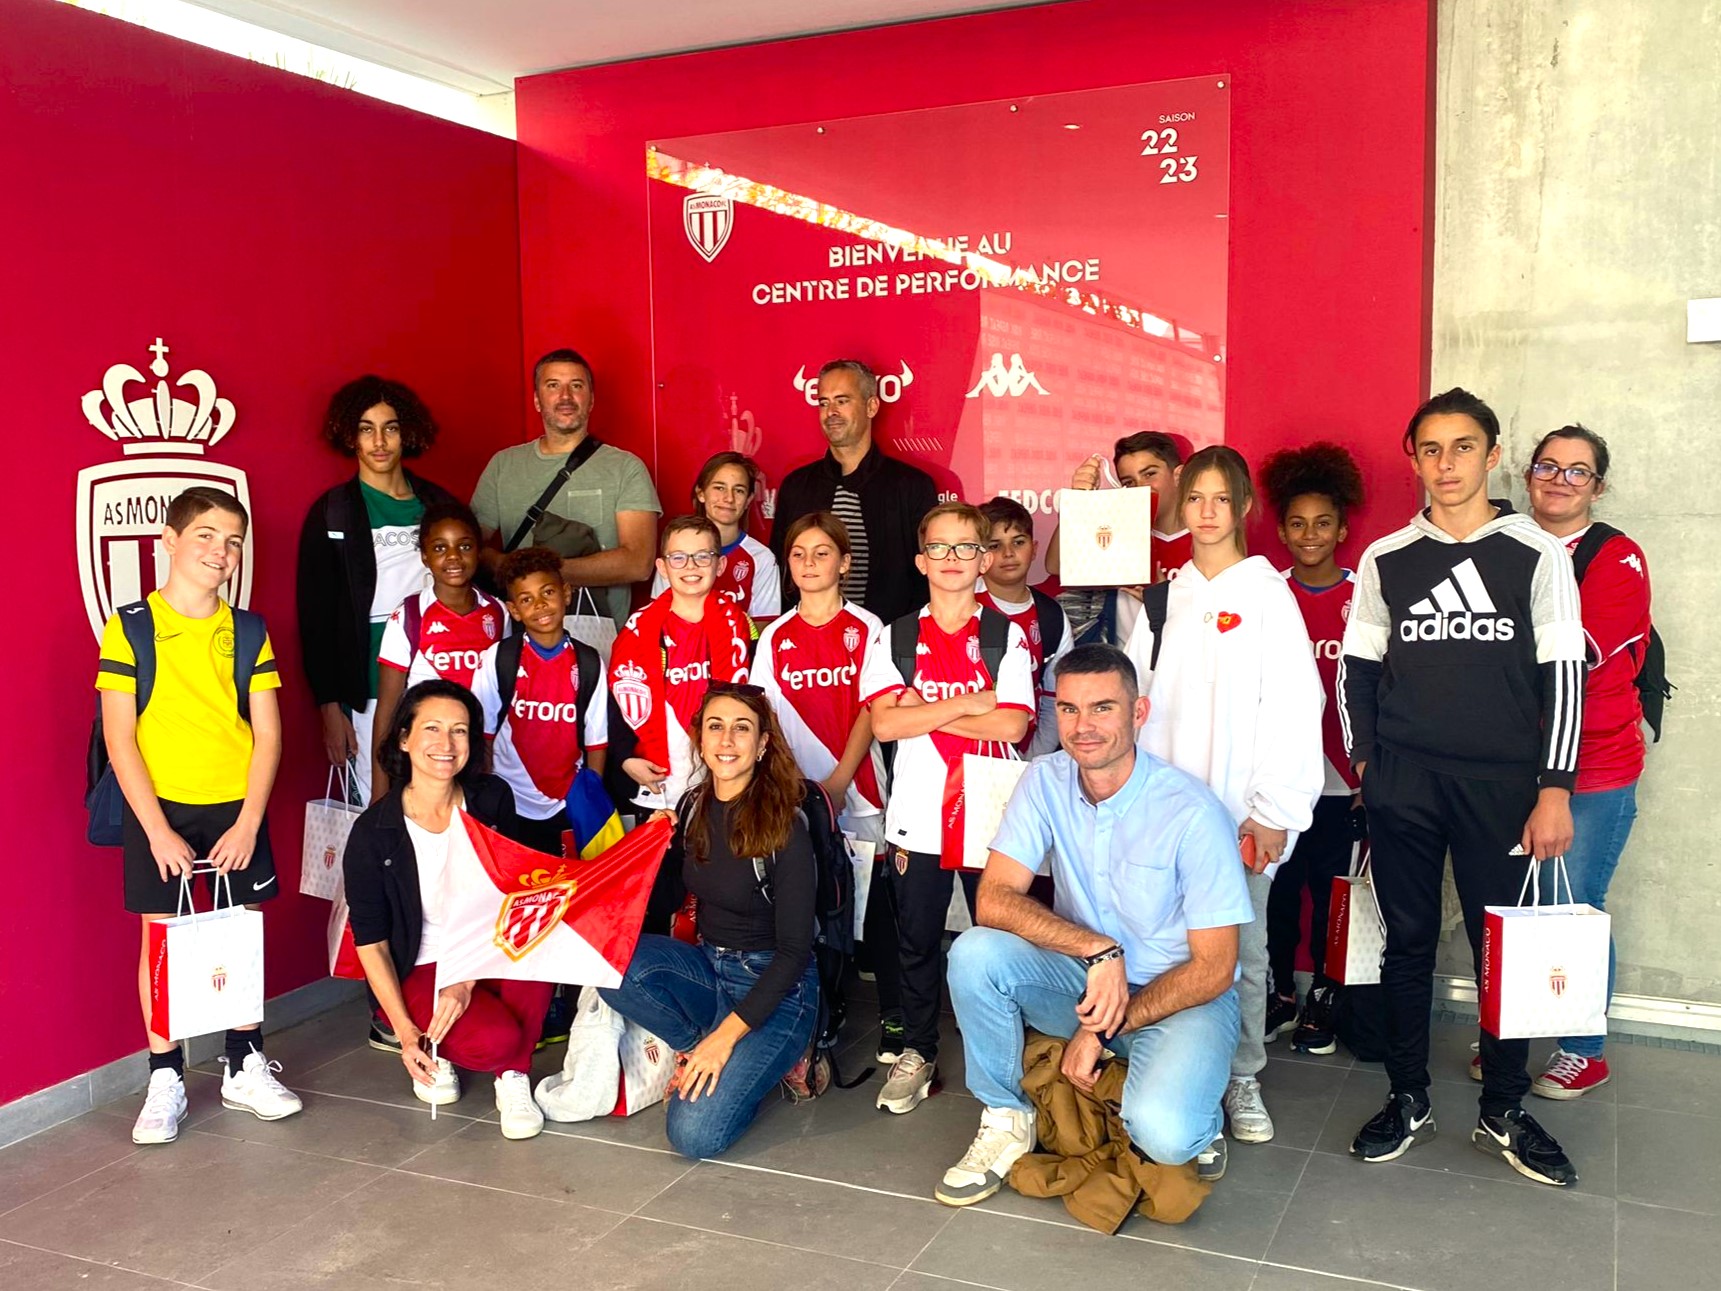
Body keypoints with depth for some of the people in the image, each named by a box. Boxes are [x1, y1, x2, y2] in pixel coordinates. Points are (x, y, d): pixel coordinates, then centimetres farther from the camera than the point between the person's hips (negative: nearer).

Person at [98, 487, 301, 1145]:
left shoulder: (248, 632, 4)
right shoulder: (130, 627, -4)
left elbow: (267, 733, 3)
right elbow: (119, 738, -7)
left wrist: (249, 822, -6)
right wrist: (157, 830, -11)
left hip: (237, 809, 3)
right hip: (159, 808, -2)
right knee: (160, 937, 2)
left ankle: (245, 1067, 21)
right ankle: (165, 1082, 14)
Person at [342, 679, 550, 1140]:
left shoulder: (492, 800, -5)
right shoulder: (373, 831, -10)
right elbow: (370, 942, -6)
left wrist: (466, 981, -19)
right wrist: (404, 1031, -15)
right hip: (419, 972, -3)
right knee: (496, 1040, -30)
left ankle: (514, 1077, -10)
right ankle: (435, 1051, 7)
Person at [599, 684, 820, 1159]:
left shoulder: (784, 827, -16)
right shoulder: (693, 808, 1)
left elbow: (794, 950, -16)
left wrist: (727, 1034, -22)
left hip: (775, 987, -6)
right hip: (708, 966, 6)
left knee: (695, 1134, -22)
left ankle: (771, 1058, 6)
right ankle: (704, 1053, -4)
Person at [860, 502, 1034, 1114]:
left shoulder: (1006, 637, 2)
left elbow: (1012, 724, -11)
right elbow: (884, 723, -9)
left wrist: (923, 711, -12)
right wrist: (968, 703, -12)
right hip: (918, 811, 1)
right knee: (916, 940, 10)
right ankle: (915, 1052, 24)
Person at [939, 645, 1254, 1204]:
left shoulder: (1191, 812, -19)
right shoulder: (1046, 782, -8)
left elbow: (1214, 967, -15)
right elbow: (992, 900, -16)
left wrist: (1105, 1029, -19)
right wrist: (1096, 948, -29)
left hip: (1181, 994, -3)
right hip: (1081, 980, 4)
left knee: (1162, 1134, -31)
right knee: (974, 953, -23)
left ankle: (1196, 1121, 7)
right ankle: (1006, 1119, -3)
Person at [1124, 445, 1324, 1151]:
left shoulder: (1266, 593, -3)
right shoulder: (1164, 597, 11)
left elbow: (1292, 704, -7)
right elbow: (1135, 692, 11)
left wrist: (1274, 811, -12)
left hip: (1240, 805, -3)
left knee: (1243, 947, 4)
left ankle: (1242, 1080, 17)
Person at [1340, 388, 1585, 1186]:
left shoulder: (1537, 555, 0)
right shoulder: (1384, 560, 5)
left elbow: (1563, 675, -2)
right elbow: (1356, 667, 11)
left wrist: (1555, 790, -6)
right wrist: (1366, 762, 4)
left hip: (1501, 783, -1)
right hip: (1402, 783, 1)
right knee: (1408, 941, 8)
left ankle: (1503, 1112, 20)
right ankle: (1408, 1099, 21)